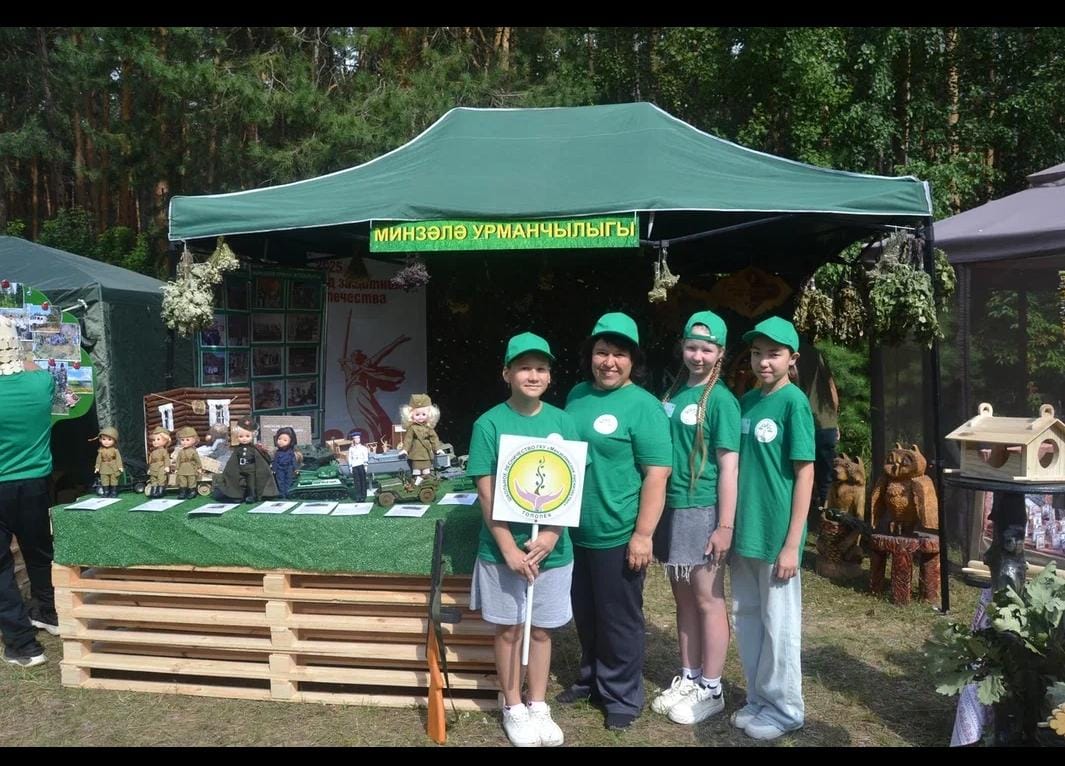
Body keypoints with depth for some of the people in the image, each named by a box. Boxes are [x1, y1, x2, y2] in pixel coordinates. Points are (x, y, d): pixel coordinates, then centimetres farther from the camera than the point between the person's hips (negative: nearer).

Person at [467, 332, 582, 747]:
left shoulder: (563, 422, 0)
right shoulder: (489, 424, -8)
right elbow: (487, 493, -9)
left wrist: (551, 534, -12)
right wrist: (509, 548, -14)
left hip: (553, 549, 2)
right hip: (503, 549, -2)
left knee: (541, 630, 14)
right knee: (509, 629, 11)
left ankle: (539, 707, 30)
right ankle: (513, 709, 28)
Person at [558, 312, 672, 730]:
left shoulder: (644, 406, -13)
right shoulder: (577, 395, 6)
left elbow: (656, 475, -16)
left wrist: (643, 534, -19)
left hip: (617, 535, -6)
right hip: (575, 531, 6)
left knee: (619, 621, 8)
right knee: (585, 615, 21)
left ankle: (622, 697, 26)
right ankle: (590, 679, 40)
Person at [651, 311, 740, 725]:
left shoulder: (721, 400, -9)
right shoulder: (674, 393, 10)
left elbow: (729, 467, -13)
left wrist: (725, 525, -16)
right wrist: (660, 509, 11)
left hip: (703, 511, -6)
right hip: (673, 507, 7)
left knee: (708, 600, 3)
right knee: (683, 598, 15)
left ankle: (710, 690, 15)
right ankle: (688, 678, 28)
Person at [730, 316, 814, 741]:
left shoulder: (794, 402, -11)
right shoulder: (746, 401, 8)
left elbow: (804, 474, -13)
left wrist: (792, 544, -15)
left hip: (776, 534, -7)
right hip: (744, 530, 7)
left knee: (778, 623, 6)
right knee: (746, 617, 15)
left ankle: (785, 708, 23)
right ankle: (759, 698, 31)